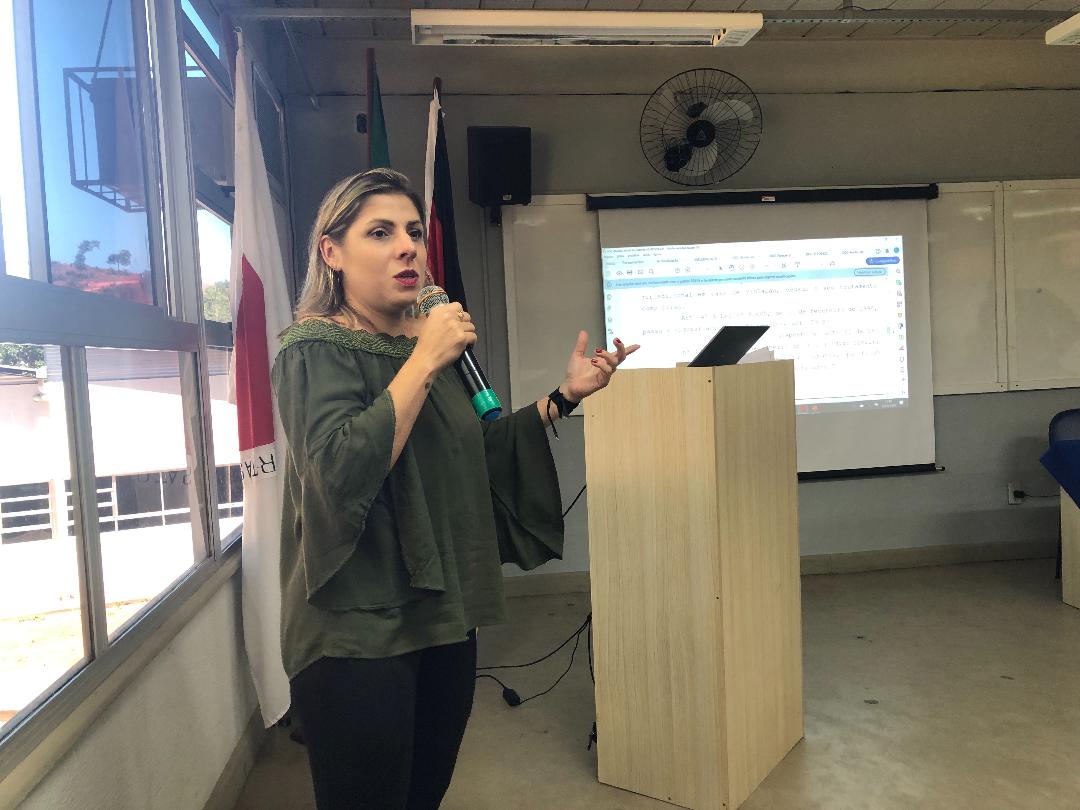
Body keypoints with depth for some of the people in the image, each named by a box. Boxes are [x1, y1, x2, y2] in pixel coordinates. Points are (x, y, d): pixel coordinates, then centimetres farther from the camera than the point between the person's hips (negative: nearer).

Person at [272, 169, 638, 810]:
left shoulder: (429, 342, 10)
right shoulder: (317, 349, -11)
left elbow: (478, 455, 16)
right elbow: (341, 471, -28)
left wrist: (564, 396, 7)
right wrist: (425, 360, -23)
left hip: (445, 615, 7)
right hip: (359, 631, -7)